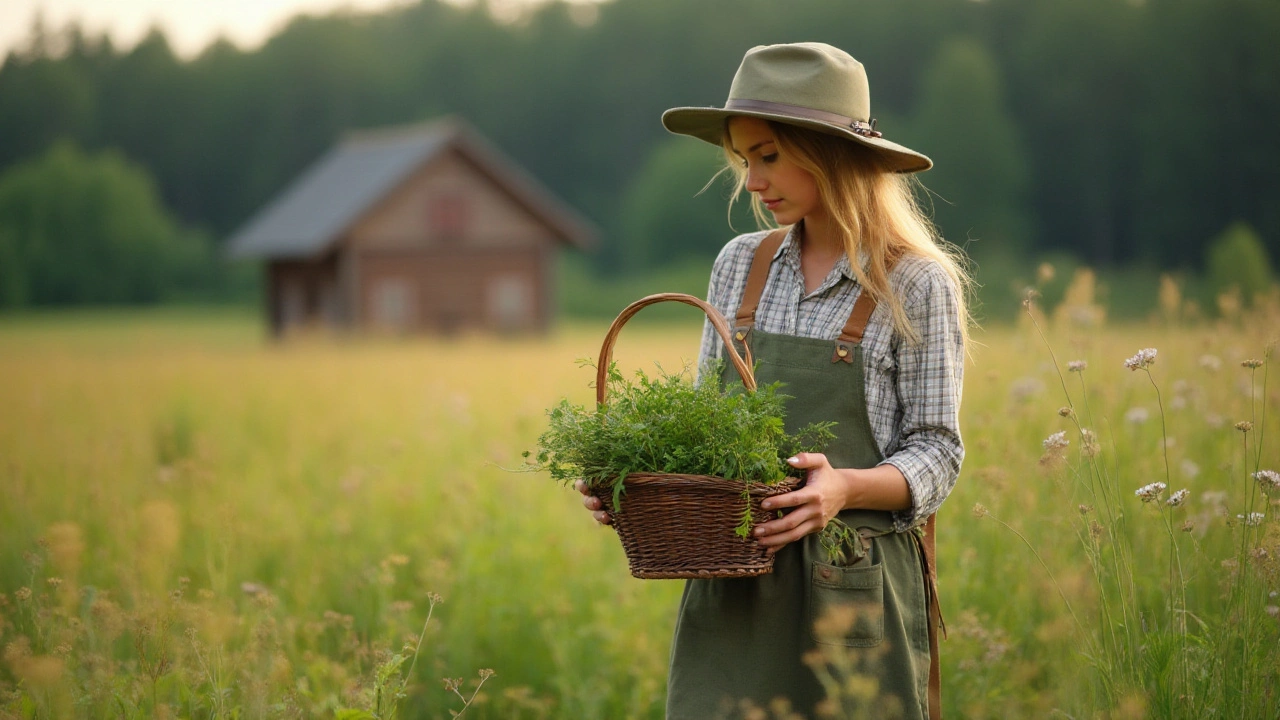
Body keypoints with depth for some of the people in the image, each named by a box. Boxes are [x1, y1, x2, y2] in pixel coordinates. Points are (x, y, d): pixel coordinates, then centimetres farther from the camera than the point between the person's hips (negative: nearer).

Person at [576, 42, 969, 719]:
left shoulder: (915, 283, -4)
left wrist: (846, 488, -23)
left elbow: (934, 453, -4)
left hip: (855, 588, -4)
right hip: (733, 593, 4)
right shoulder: (741, 264, 10)